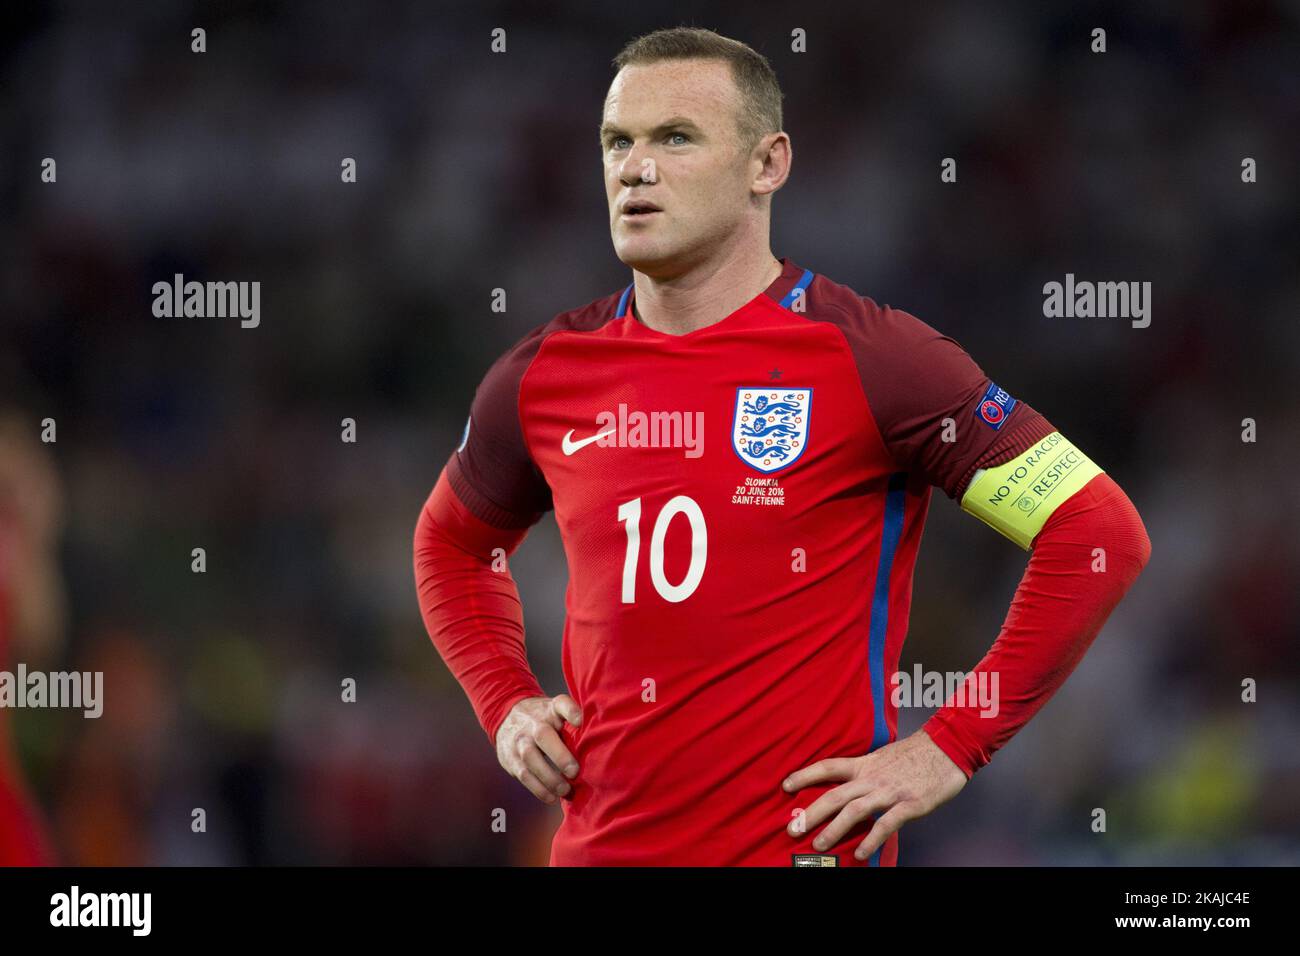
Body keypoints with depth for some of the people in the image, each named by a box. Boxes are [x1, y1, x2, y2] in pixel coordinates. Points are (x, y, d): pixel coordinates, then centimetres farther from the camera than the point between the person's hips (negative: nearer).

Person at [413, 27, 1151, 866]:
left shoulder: (865, 358, -8)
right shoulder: (542, 376, 7)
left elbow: (1101, 532, -8)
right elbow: (452, 542, 28)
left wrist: (952, 747, -9)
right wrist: (506, 707, 11)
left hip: (805, 842, -4)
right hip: (598, 843, 4)